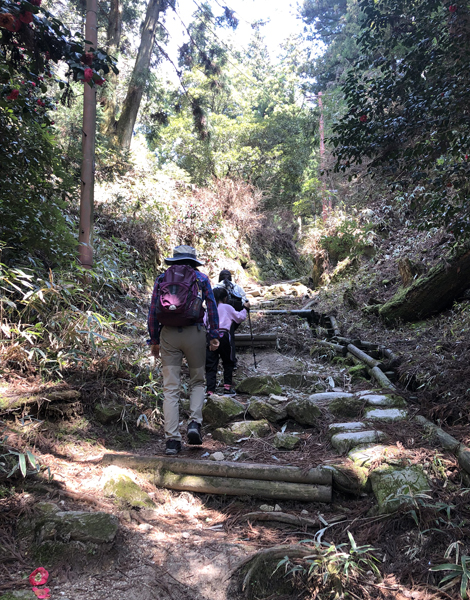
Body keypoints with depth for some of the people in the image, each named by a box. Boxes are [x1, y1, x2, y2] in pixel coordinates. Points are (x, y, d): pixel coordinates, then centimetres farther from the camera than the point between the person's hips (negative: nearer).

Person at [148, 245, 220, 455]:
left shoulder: (162, 278, 10)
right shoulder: (201, 278, 8)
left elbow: (153, 311, 6)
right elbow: (212, 307, 2)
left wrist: (154, 340, 11)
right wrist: (214, 335, 5)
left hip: (168, 334, 1)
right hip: (194, 333, 0)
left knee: (170, 388, 2)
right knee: (197, 381, 18)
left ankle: (172, 440, 0)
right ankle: (195, 423, -2)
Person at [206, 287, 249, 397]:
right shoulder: (227, 307, 10)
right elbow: (240, 318, 17)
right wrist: (245, 308, 30)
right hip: (223, 335, -3)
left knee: (210, 366, 3)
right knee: (228, 362, 16)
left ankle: (210, 391, -5)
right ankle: (227, 388, 16)